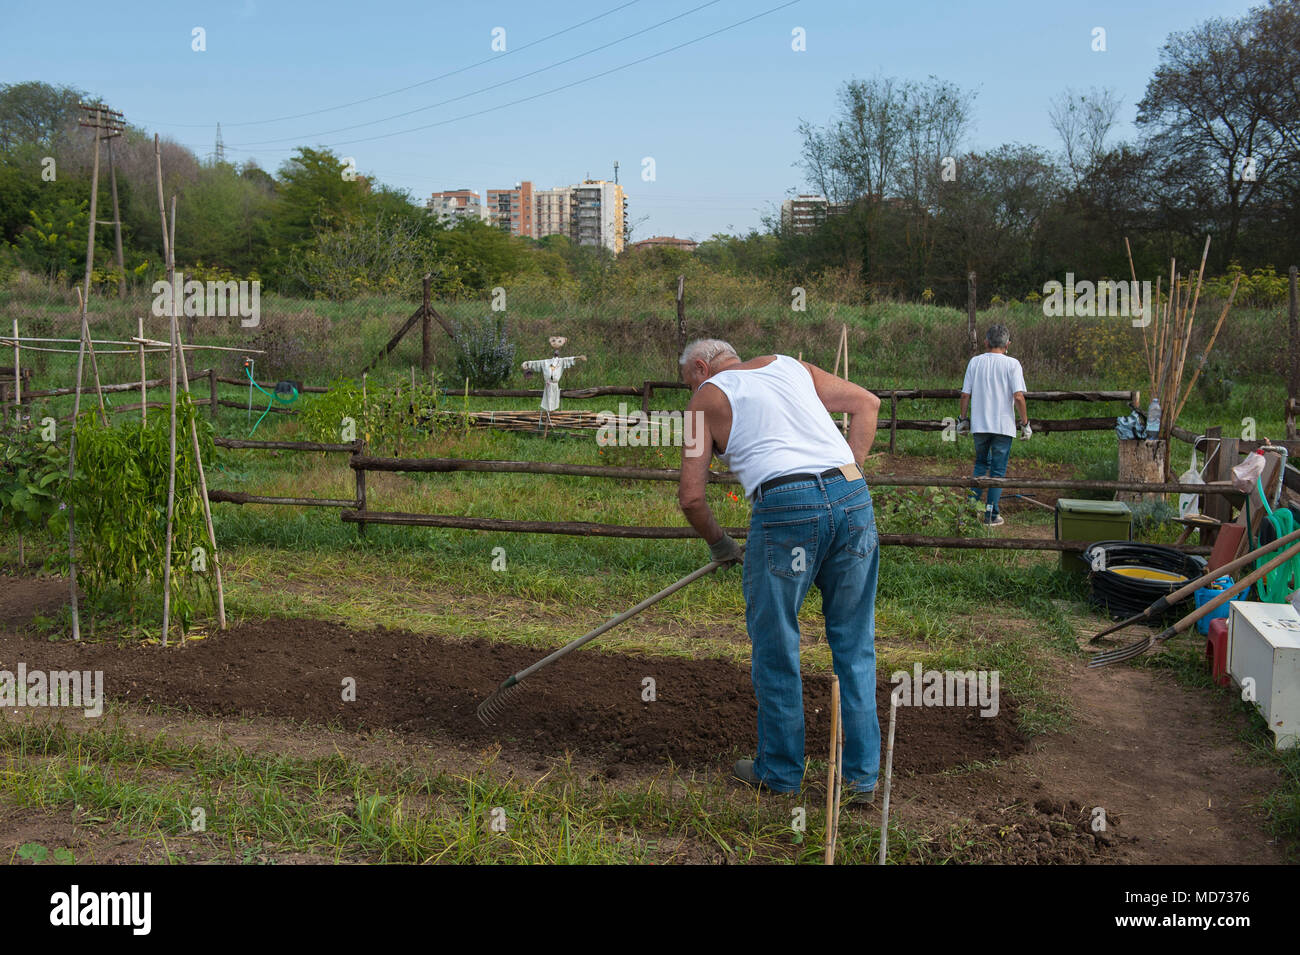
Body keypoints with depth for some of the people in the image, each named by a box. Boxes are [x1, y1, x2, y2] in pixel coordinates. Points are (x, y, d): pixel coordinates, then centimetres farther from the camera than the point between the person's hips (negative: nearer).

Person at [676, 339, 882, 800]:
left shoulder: (707, 398, 13)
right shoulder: (788, 365, 26)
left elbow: (691, 496, 8)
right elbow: (866, 402, 23)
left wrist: (719, 543, 25)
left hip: (786, 506, -5)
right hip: (853, 498, 5)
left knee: (775, 648, 12)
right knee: (855, 645, 13)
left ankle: (780, 771, 24)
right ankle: (862, 775, 19)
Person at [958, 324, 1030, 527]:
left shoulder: (975, 362, 2)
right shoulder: (1012, 364, -6)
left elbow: (965, 394, 3)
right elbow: (1018, 397, -12)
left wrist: (962, 418, 14)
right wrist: (1025, 423, -3)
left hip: (979, 425, 3)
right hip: (1004, 426, -3)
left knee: (981, 464, 19)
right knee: (998, 470, 5)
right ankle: (991, 515, 7)